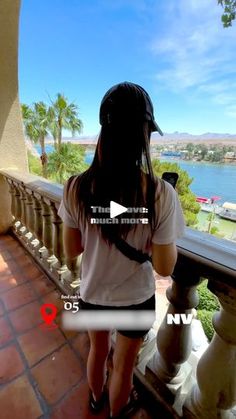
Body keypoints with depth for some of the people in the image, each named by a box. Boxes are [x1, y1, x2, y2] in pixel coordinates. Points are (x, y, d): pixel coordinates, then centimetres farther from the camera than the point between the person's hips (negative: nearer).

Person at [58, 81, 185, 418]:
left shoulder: (76, 187, -20)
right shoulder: (161, 194, -27)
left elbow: (71, 251, -8)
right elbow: (165, 268, -18)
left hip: (92, 293, 3)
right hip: (136, 300, -2)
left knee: (98, 350, 35)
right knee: (123, 366, 30)